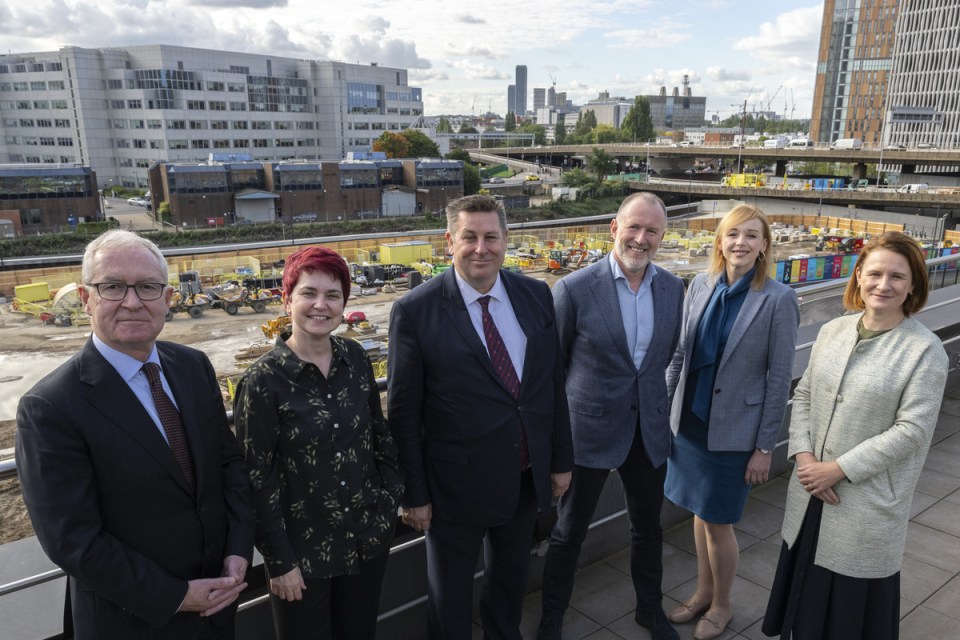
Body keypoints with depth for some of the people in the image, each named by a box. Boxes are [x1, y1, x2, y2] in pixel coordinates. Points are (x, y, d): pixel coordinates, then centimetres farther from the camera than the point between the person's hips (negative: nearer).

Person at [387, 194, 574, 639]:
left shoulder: (536, 295, -4)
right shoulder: (415, 311, -17)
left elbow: (553, 382, 3)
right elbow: (403, 414, -12)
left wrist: (561, 459, 6)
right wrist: (414, 494, -8)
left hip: (528, 477, 4)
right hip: (458, 483, -4)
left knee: (511, 578, 28)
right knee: (450, 599, 19)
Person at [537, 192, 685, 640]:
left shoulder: (672, 288, 0)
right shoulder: (575, 289, -15)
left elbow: (669, 355, 12)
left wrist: (663, 409, 10)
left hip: (650, 431, 4)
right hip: (590, 430, -4)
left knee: (647, 527, 22)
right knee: (569, 532, 13)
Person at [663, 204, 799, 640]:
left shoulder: (778, 300, -13)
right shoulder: (700, 285, -1)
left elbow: (779, 379, -10)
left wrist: (765, 447, -9)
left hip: (733, 430, -4)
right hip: (691, 420, 4)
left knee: (718, 522, 8)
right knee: (700, 512, 18)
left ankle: (721, 605, 33)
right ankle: (703, 592, 40)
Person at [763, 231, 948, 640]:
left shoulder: (925, 350, -12)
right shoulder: (833, 330, 3)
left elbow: (912, 429, -16)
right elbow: (804, 394, 6)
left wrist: (839, 468, -17)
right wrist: (803, 455, -7)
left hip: (869, 499, -4)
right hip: (811, 489, 5)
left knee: (855, 600, 11)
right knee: (806, 590, 19)